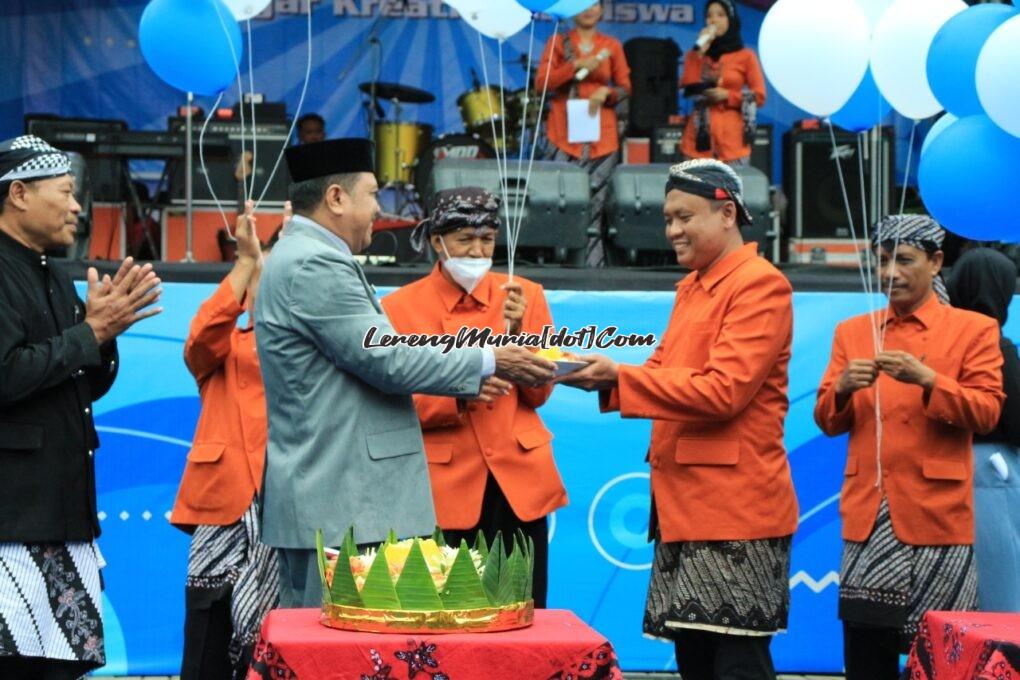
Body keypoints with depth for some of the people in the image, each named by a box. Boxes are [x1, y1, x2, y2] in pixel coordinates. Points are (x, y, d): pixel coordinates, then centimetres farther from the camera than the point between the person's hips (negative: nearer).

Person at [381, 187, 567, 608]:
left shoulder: (524, 295, 7)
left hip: (520, 481, 2)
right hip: (446, 490, -2)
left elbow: (540, 392, 5)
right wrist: (458, 396, -18)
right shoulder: (400, 307, 1)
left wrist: (517, 331, -10)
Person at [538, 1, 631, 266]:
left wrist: (607, 92, -9)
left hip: (601, 137, 1)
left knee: (595, 203, -4)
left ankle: (592, 265, -3)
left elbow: (625, 87, 13)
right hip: (564, 135, -1)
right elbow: (541, 82, 0)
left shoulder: (611, 46, 12)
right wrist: (577, 66, -11)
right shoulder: (558, 43, 9)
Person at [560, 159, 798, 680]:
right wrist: (606, 378, -2)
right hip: (686, 504, 9)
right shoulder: (691, 288, 18)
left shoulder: (760, 285, -9)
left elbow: (723, 391, -18)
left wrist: (619, 377, -17)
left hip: (735, 509, -9)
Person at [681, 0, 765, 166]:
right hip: (700, 135, 2)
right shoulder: (695, 54, 14)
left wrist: (727, 96, -9)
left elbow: (759, 96, 1)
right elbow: (688, 89, -3)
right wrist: (699, 52, -4)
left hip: (732, 137, -2)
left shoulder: (745, 56, 5)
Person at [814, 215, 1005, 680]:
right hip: (867, 515, 3)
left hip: (935, 515, -3)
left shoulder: (974, 330, 5)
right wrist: (842, 389, -11)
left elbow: (987, 412, -4)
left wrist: (927, 380, -18)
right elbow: (827, 421, 11)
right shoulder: (852, 332, 14)